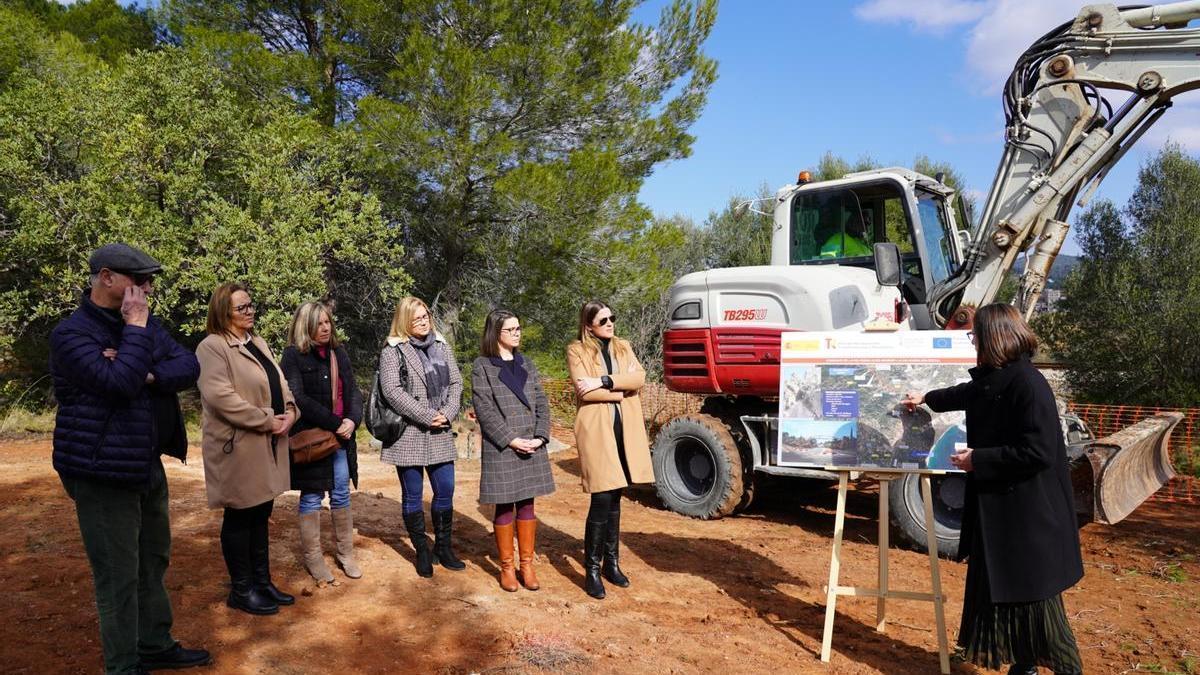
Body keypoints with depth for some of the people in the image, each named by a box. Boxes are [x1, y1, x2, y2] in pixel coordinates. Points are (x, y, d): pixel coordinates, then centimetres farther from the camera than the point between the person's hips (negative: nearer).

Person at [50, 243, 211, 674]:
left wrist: (147, 373, -21)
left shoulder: (146, 324, 8)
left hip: (148, 465, 8)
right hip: (102, 473, -8)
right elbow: (119, 383, -29)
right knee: (119, 576, 1)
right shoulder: (71, 334, -15)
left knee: (153, 562, 19)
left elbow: (188, 369, -3)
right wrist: (135, 328, -21)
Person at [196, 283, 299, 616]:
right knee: (239, 518, 5)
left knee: (261, 515, 16)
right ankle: (241, 590, 18)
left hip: (268, 445, 8)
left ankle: (262, 582, 27)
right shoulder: (212, 347, -13)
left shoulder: (258, 343, 14)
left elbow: (279, 382, 15)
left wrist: (290, 410, -5)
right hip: (239, 447, -8)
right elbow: (220, 396, -23)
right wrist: (267, 420, -20)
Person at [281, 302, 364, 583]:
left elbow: (353, 391, 10)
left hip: (340, 437, 5)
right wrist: (335, 423, -17)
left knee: (341, 495, 11)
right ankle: (312, 558, 19)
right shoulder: (293, 356, -7)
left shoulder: (339, 353, 10)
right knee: (312, 498, 5)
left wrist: (353, 419, -10)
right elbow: (298, 399, -16)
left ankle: (346, 553, 23)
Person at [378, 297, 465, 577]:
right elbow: (392, 391, -15)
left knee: (445, 492, 8)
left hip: (440, 434, 5)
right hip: (409, 435, -4)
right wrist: (428, 416, -16)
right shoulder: (393, 352, -5)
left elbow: (456, 382, 9)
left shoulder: (442, 347, 11)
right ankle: (422, 551, 20)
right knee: (412, 496, 6)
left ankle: (443, 547, 24)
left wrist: (447, 413, -8)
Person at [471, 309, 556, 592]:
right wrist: (511, 439, -15)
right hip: (501, 448, -4)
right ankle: (506, 566, 16)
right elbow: (485, 410, -9)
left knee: (527, 505, 9)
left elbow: (542, 402, 7)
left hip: (532, 446, 4)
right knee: (504, 507, 4)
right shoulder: (482, 367, -2)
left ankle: (527, 564, 19)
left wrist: (540, 436, -7)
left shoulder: (526, 364, 12)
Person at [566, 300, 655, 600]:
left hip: (624, 428, 5)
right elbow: (584, 391, -14)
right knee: (602, 499, -8)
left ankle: (612, 562, 24)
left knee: (615, 497, 12)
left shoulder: (623, 347, 15)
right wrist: (621, 388, -6)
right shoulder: (577, 350, 0)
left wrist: (603, 381, -15)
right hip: (596, 429, -5)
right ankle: (592, 569, 4)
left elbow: (639, 377, -4)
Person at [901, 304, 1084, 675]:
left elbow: (1038, 451, -25)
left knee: (1034, 593, 0)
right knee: (998, 588, 15)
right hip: (996, 504, 9)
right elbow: (966, 393, 30)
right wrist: (927, 398, 45)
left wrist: (978, 459, -18)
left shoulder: (1028, 384, -21)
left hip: (1029, 510, -9)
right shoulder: (991, 379, 7)